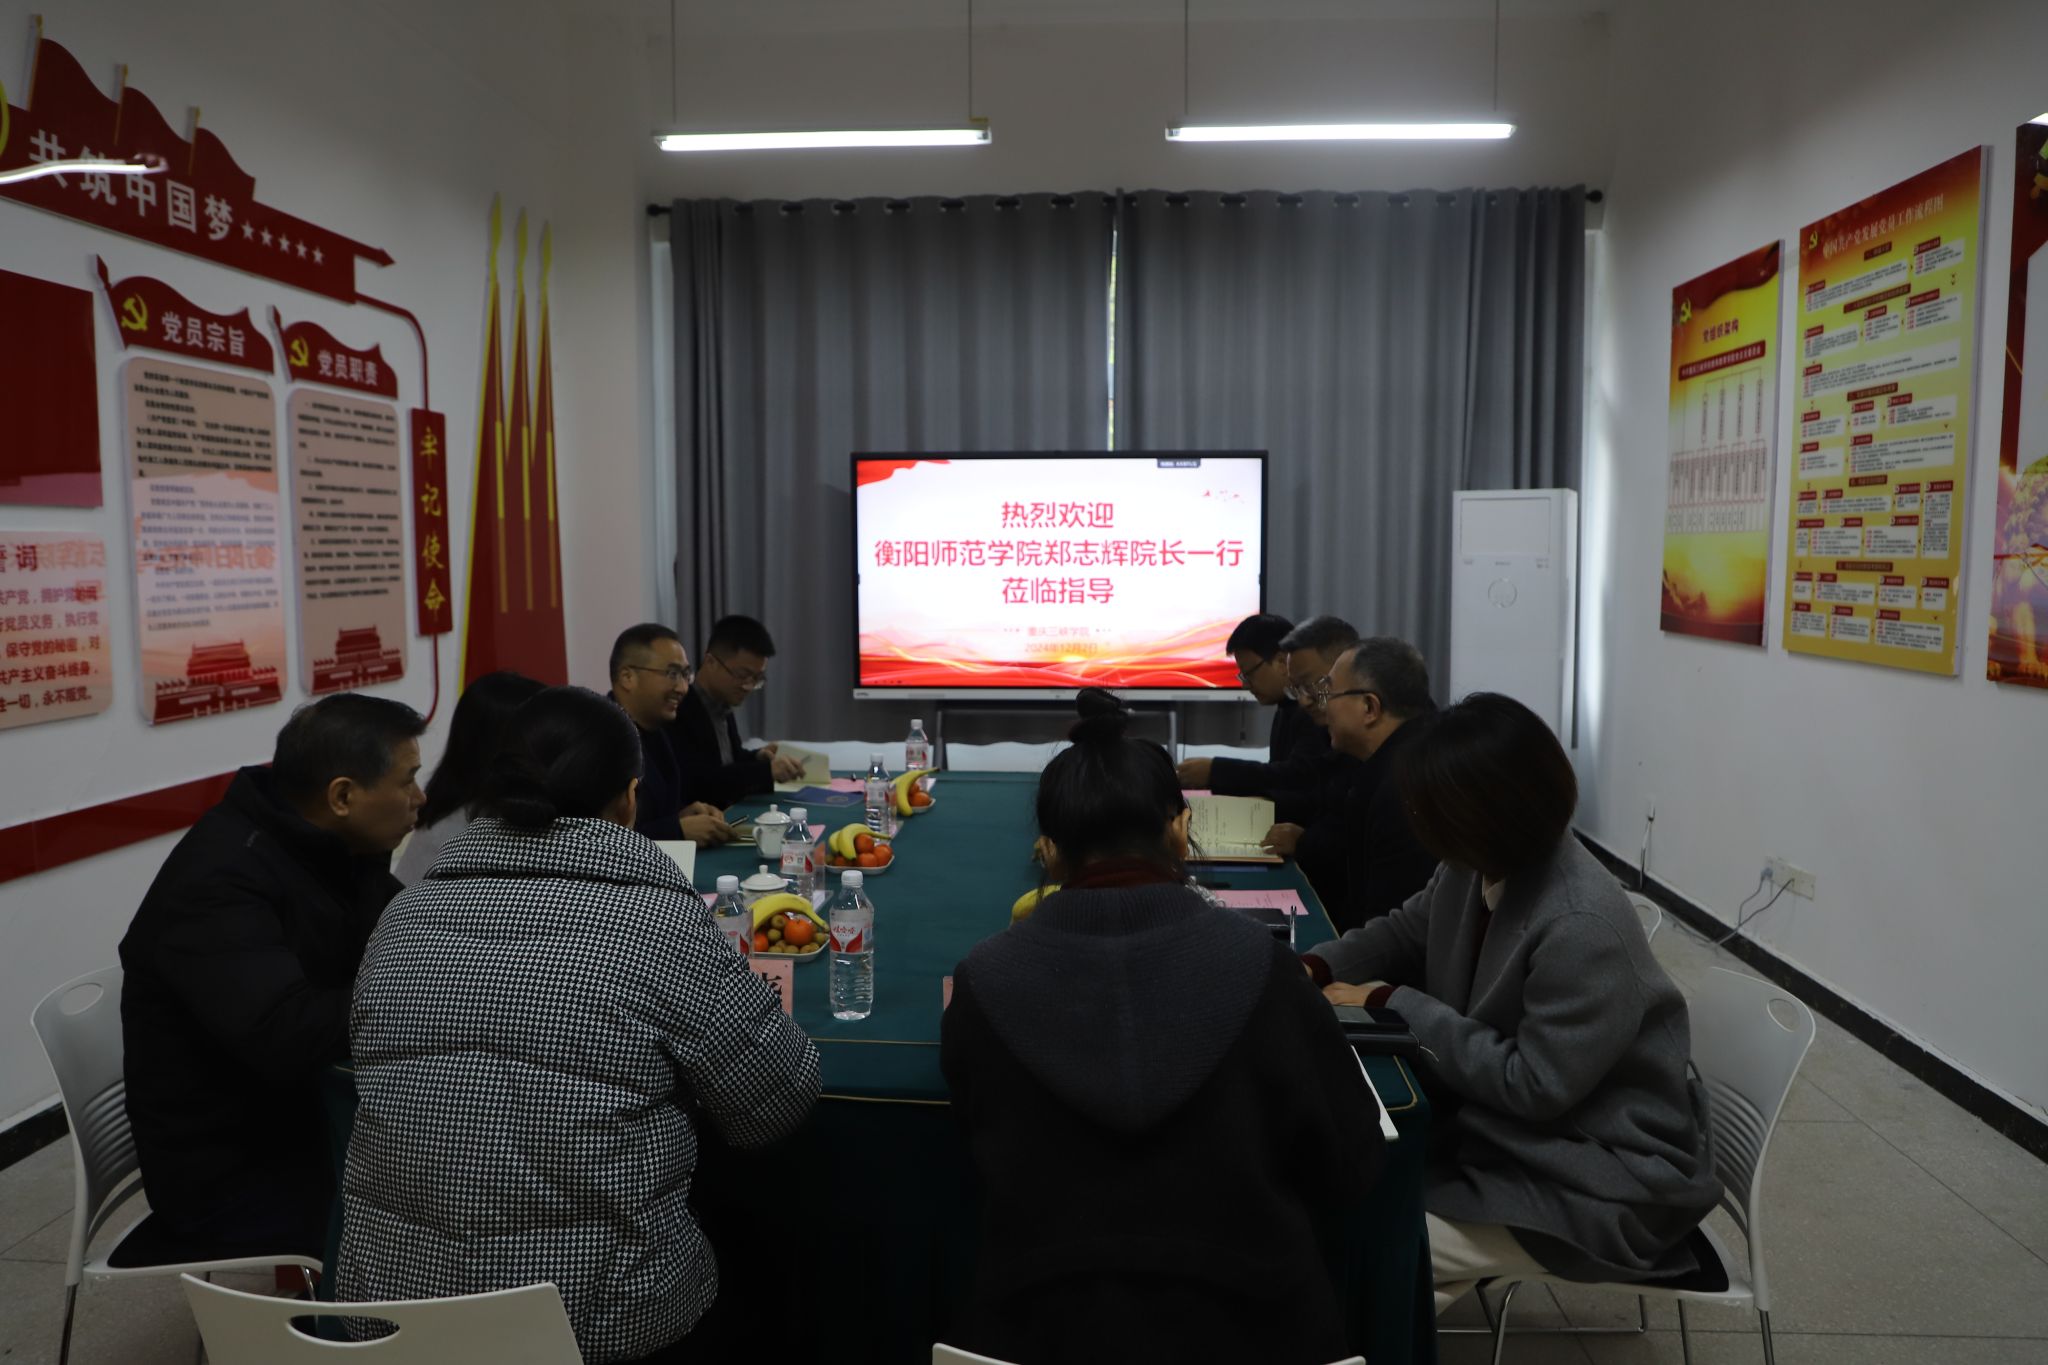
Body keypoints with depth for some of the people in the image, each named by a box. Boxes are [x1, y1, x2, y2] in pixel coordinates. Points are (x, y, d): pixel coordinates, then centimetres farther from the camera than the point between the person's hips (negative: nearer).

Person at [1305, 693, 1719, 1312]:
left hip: (1602, 1176, -8)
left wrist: (1395, 1005, -23)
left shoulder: (1584, 927, -31)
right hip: (1512, 1126, 8)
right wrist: (1316, 968, -4)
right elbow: (1406, 932, 13)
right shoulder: (1478, 868, -6)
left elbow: (1534, 1086, -26)